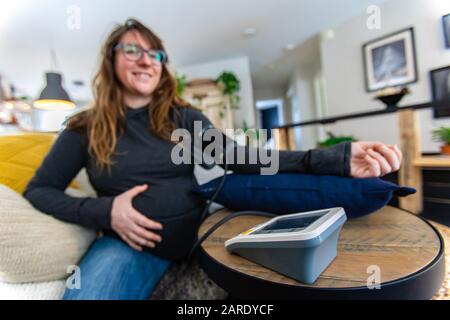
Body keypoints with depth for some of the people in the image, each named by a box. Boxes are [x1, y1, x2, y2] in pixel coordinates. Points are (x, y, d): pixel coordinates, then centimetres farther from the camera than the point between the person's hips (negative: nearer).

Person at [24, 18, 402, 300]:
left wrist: (335, 159, -22)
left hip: (196, 232, 1)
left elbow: (242, 161, -10)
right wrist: (103, 211, -14)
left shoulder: (184, 118, 2)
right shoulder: (85, 128, 3)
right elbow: (38, 190, 6)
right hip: (129, 242, 1)